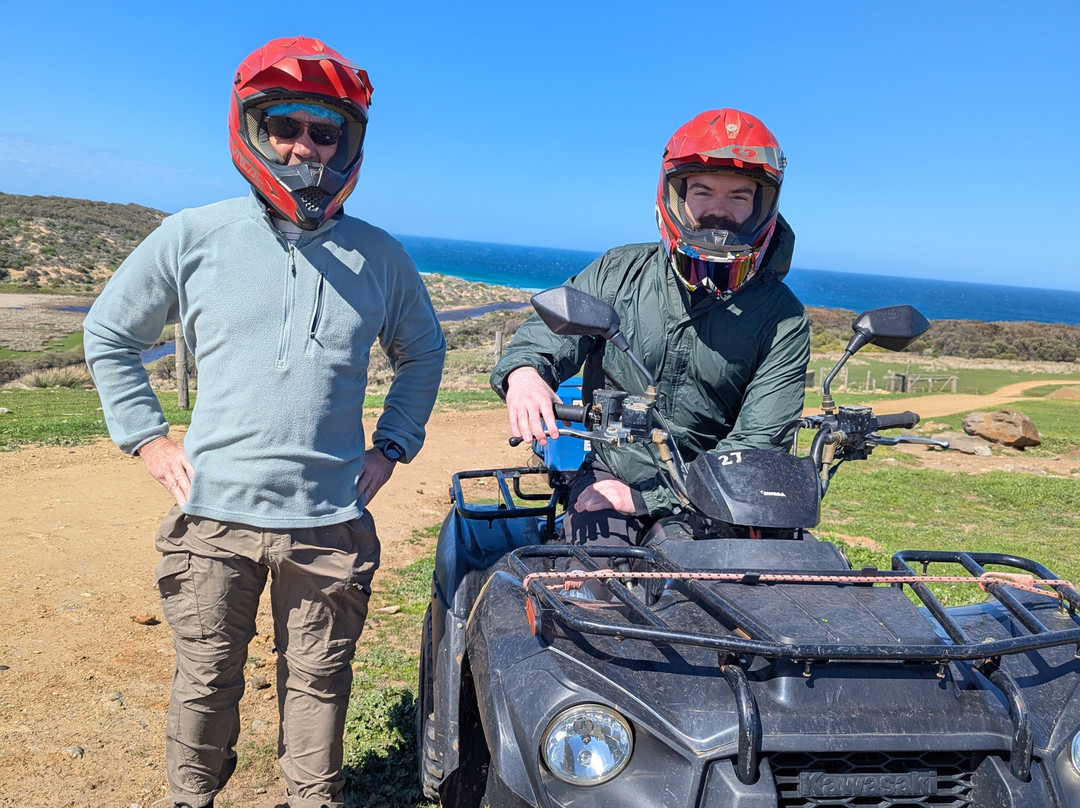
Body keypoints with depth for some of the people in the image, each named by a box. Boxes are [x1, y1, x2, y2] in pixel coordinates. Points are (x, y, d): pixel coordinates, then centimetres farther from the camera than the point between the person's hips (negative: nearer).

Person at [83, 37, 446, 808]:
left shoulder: (381, 258, 4)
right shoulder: (191, 238, 0)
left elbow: (424, 350, 19)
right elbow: (108, 334, 12)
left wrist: (392, 446, 10)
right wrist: (148, 438, 4)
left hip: (332, 520, 1)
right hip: (214, 514, 0)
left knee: (318, 681, 12)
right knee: (207, 679, 13)